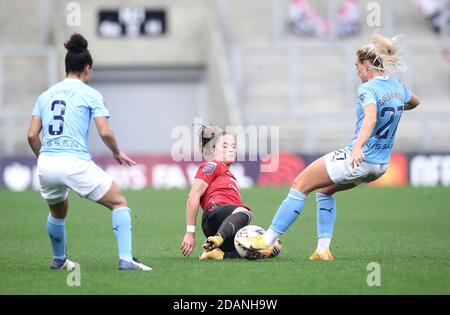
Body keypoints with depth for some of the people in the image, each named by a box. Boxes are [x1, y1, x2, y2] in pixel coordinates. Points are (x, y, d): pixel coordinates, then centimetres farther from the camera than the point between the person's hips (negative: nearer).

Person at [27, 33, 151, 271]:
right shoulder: (90, 94, 2)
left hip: (46, 163, 5)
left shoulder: (46, 95, 15)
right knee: (119, 203, 6)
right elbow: (105, 132, -6)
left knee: (58, 212, 32)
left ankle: (59, 260, 45)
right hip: (76, 163, -5)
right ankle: (126, 259, -8)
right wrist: (117, 153, 13)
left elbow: (32, 135, 11)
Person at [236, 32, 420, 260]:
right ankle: (323, 249, 14)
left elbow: (370, 118, -36)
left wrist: (358, 146, -51)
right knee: (324, 190, 26)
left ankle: (266, 242, 0)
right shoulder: (397, 86, 7)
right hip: (381, 165, 9)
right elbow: (414, 102, 30)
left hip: (358, 159, -9)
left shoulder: (368, 89, -16)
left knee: (300, 184, 1)